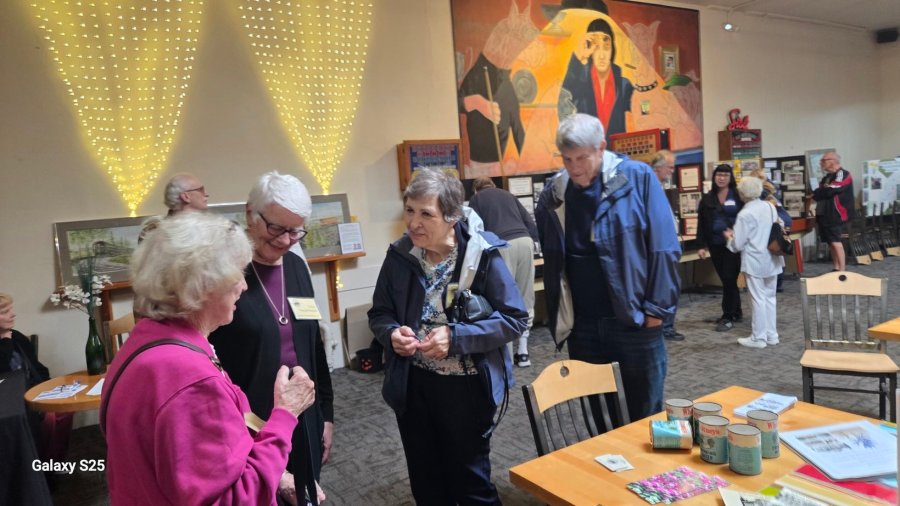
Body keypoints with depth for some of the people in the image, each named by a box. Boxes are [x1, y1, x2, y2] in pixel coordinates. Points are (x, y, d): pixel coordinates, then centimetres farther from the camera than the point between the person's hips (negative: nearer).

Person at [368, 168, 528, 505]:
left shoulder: (482, 254, -17)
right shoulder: (399, 255, -4)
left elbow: (515, 319, -15)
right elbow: (379, 314, 6)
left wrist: (456, 337, -25)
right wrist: (392, 333, -18)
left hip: (466, 387, -4)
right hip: (413, 386, 4)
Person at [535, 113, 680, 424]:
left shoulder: (638, 178, -8)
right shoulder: (553, 192, 1)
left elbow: (664, 247, -7)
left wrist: (657, 307, -9)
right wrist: (558, 317, 8)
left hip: (634, 321, -3)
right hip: (582, 326, 3)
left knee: (646, 417, 13)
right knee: (596, 421, 17)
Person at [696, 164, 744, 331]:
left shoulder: (738, 195, -2)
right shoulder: (707, 198, 7)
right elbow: (701, 223, 8)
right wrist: (702, 245, 2)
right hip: (715, 245, 4)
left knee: (729, 279, -5)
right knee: (725, 279, 11)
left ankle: (728, 317, 3)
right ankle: (736, 312, 26)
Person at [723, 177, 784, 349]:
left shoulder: (745, 214, -18)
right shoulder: (770, 207, 4)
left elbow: (738, 245, -16)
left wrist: (729, 238, 6)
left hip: (755, 262, -7)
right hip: (771, 259, 7)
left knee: (758, 299, 0)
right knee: (770, 297, 15)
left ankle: (758, 338, 8)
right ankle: (771, 335, 22)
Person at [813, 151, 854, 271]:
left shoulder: (842, 174, -10)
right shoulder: (828, 176, 19)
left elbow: (829, 191, -20)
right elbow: (822, 191, 18)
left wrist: (814, 194, -5)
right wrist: (815, 194, -4)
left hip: (835, 215, -9)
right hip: (825, 214, 9)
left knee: (835, 242, -12)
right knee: (830, 242, 11)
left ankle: (842, 271, -11)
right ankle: (836, 269, 17)